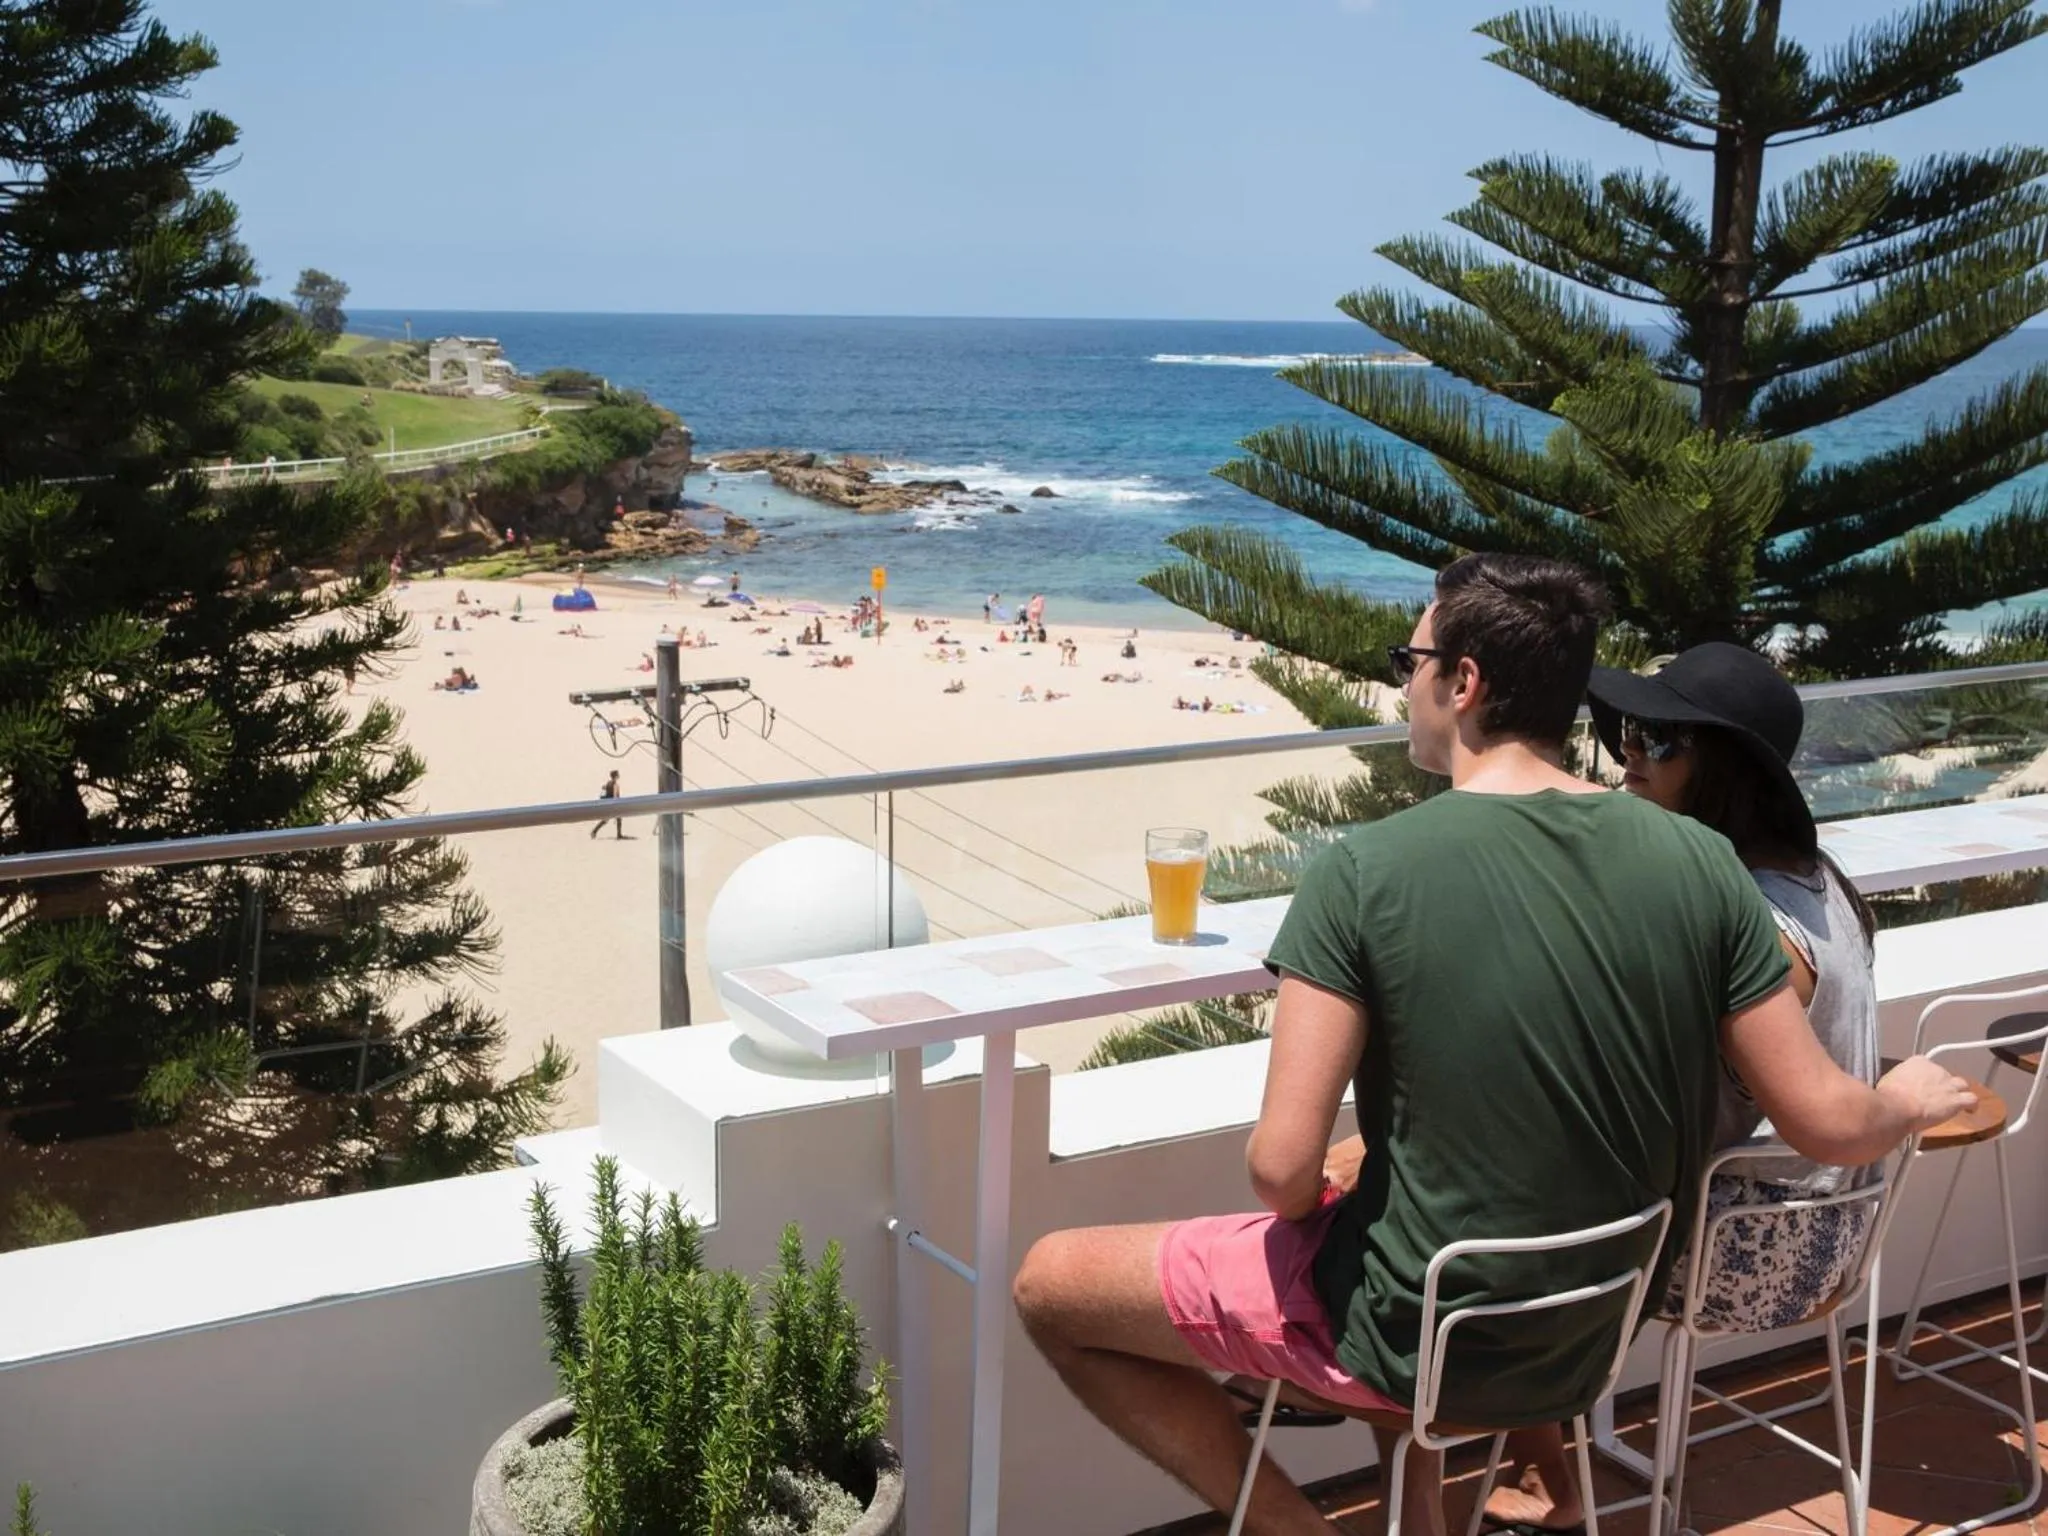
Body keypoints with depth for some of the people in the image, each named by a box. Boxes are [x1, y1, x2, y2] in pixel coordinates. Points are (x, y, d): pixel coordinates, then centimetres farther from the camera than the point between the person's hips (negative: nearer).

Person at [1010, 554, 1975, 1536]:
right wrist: (1911, 1098, 17)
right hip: (1592, 1336, 6)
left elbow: (1282, 1169, -23)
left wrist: (1310, 1194, 1)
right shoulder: (1699, 864, -10)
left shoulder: (1364, 873, -22)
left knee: (1046, 1285, 11)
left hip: (1412, 1339, -5)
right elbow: (1828, 1125, -5)